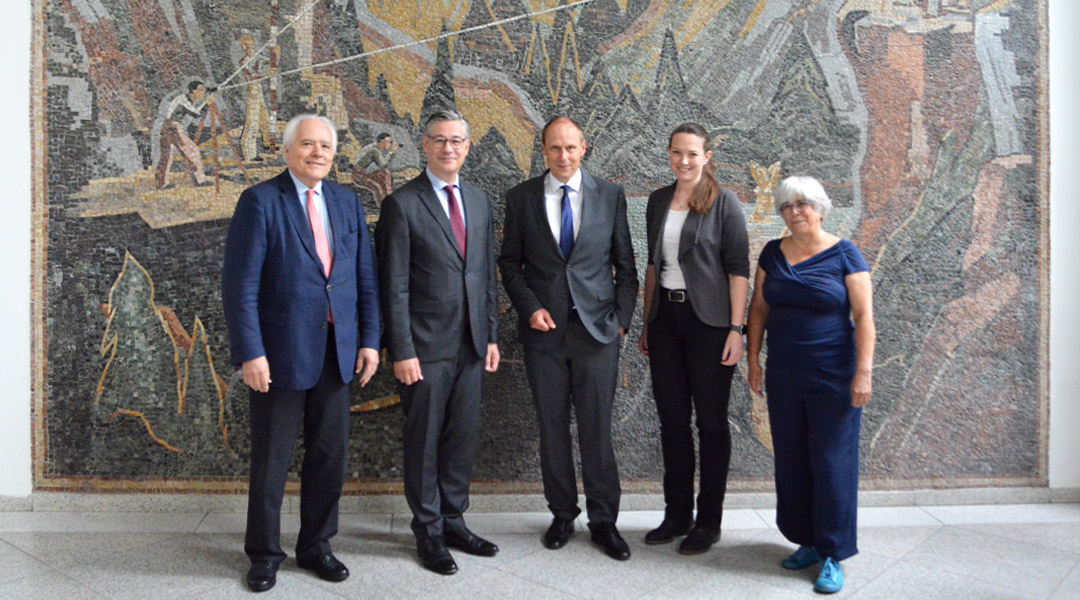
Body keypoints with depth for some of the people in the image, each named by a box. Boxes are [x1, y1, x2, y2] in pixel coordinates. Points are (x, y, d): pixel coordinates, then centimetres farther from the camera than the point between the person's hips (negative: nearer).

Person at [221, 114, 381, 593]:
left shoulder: (347, 202, 9)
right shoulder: (260, 201, -6)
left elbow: (365, 278, 9)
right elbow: (240, 285, -10)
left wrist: (369, 339, 3)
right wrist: (250, 354, -16)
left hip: (337, 351, 5)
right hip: (280, 352, -4)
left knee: (330, 453, 12)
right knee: (271, 459, 9)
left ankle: (315, 546, 31)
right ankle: (264, 553, 28)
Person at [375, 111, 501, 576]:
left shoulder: (478, 201, 12)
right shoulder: (401, 204, -6)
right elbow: (394, 286, -9)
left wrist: (491, 335, 10)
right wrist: (402, 351, -13)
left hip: (470, 345, 6)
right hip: (426, 346, -5)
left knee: (463, 438, 13)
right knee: (424, 442, 6)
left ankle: (453, 521, 29)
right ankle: (429, 532, 21)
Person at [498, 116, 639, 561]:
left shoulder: (610, 195, 4)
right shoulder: (521, 197, 5)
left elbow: (625, 265, 7)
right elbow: (509, 263, 8)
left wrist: (621, 317, 0)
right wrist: (529, 307, -6)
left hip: (596, 326, -1)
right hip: (544, 328, 1)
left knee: (596, 428, 1)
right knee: (552, 427, 8)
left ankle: (603, 520, 17)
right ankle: (562, 514, 24)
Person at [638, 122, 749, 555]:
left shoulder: (723, 202, -5)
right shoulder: (658, 201, 10)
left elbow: (738, 269, -8)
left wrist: (736, 329, -15)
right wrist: (647, 322, 13)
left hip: (708, 323, -5)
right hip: (665, 320, 5)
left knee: (711, 421, 4)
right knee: (672, 419, 10)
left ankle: (709, 521, 18)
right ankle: (676, 515, 24)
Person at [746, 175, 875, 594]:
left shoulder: (844, 255, -5)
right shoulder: (773, 253, 8)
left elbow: (864, 315, -8)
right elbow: (759, 307, 11)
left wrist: (864, 371, -15)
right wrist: (753, 358, 6)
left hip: (833, 377, -4)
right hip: (783, 377, 5)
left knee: (832, 462, 0)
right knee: (791, 461, 10)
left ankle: (832, 555, 11)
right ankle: (808, 541, 25)